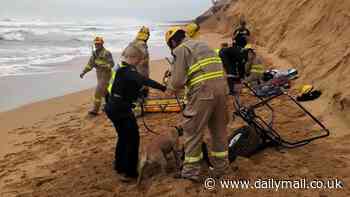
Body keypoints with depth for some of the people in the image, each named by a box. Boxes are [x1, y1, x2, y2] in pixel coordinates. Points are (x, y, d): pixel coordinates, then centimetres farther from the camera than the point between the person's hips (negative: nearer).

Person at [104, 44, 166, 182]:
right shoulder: (127, 70, -19)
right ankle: (129, 173, 6)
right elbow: (143, 80, -35)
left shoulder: (120, 68, 12)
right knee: (133, 138, -1)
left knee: (123, 137, 23)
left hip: (113, 107, 10)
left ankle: (119, 166, 37)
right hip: (121, 109, -10)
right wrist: (163, 88, -40)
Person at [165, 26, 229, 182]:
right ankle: (220, 168, 32)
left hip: (203, 90, -8)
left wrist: (171, 89, 15)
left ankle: (191, 172, 16)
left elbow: (178, 80, -8)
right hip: (221, 86, 8)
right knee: (219, 129, 19)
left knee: (192, 131, 6)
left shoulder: (180, 49, 1)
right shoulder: (202, 45, 25)